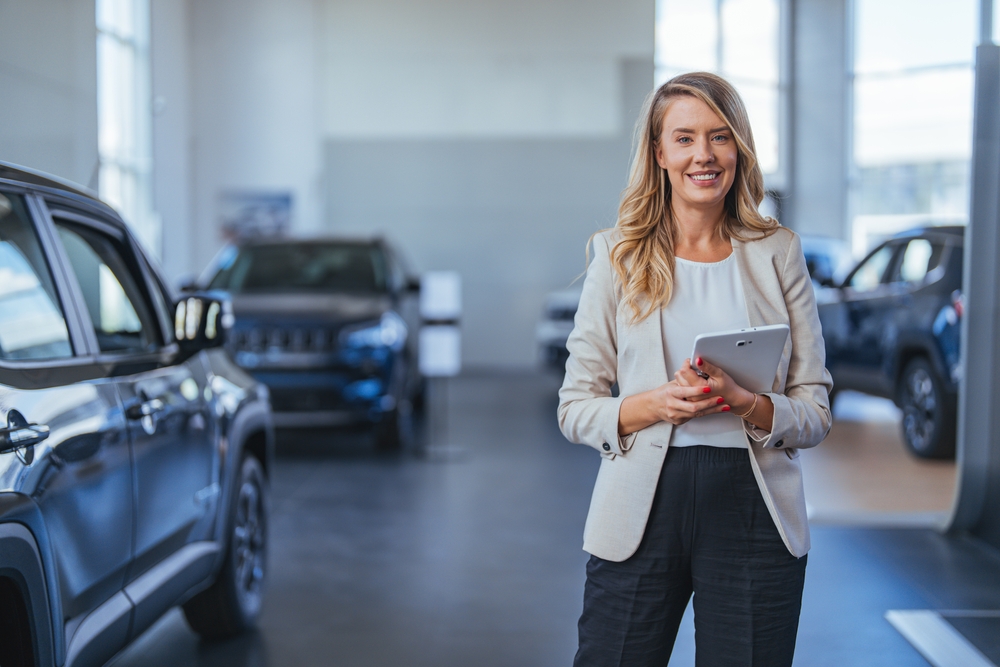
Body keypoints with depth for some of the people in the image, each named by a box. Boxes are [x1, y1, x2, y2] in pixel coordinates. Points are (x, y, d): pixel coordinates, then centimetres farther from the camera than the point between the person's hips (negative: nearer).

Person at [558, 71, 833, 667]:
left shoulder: (778, 254, 5)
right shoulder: (619, 256, 4)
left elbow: (816, 413, 5)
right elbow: (574, 409, 4)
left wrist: (744, 403, -16)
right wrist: (654, 404, -15)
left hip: (754, 509, 1)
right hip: (643, 506, 0)